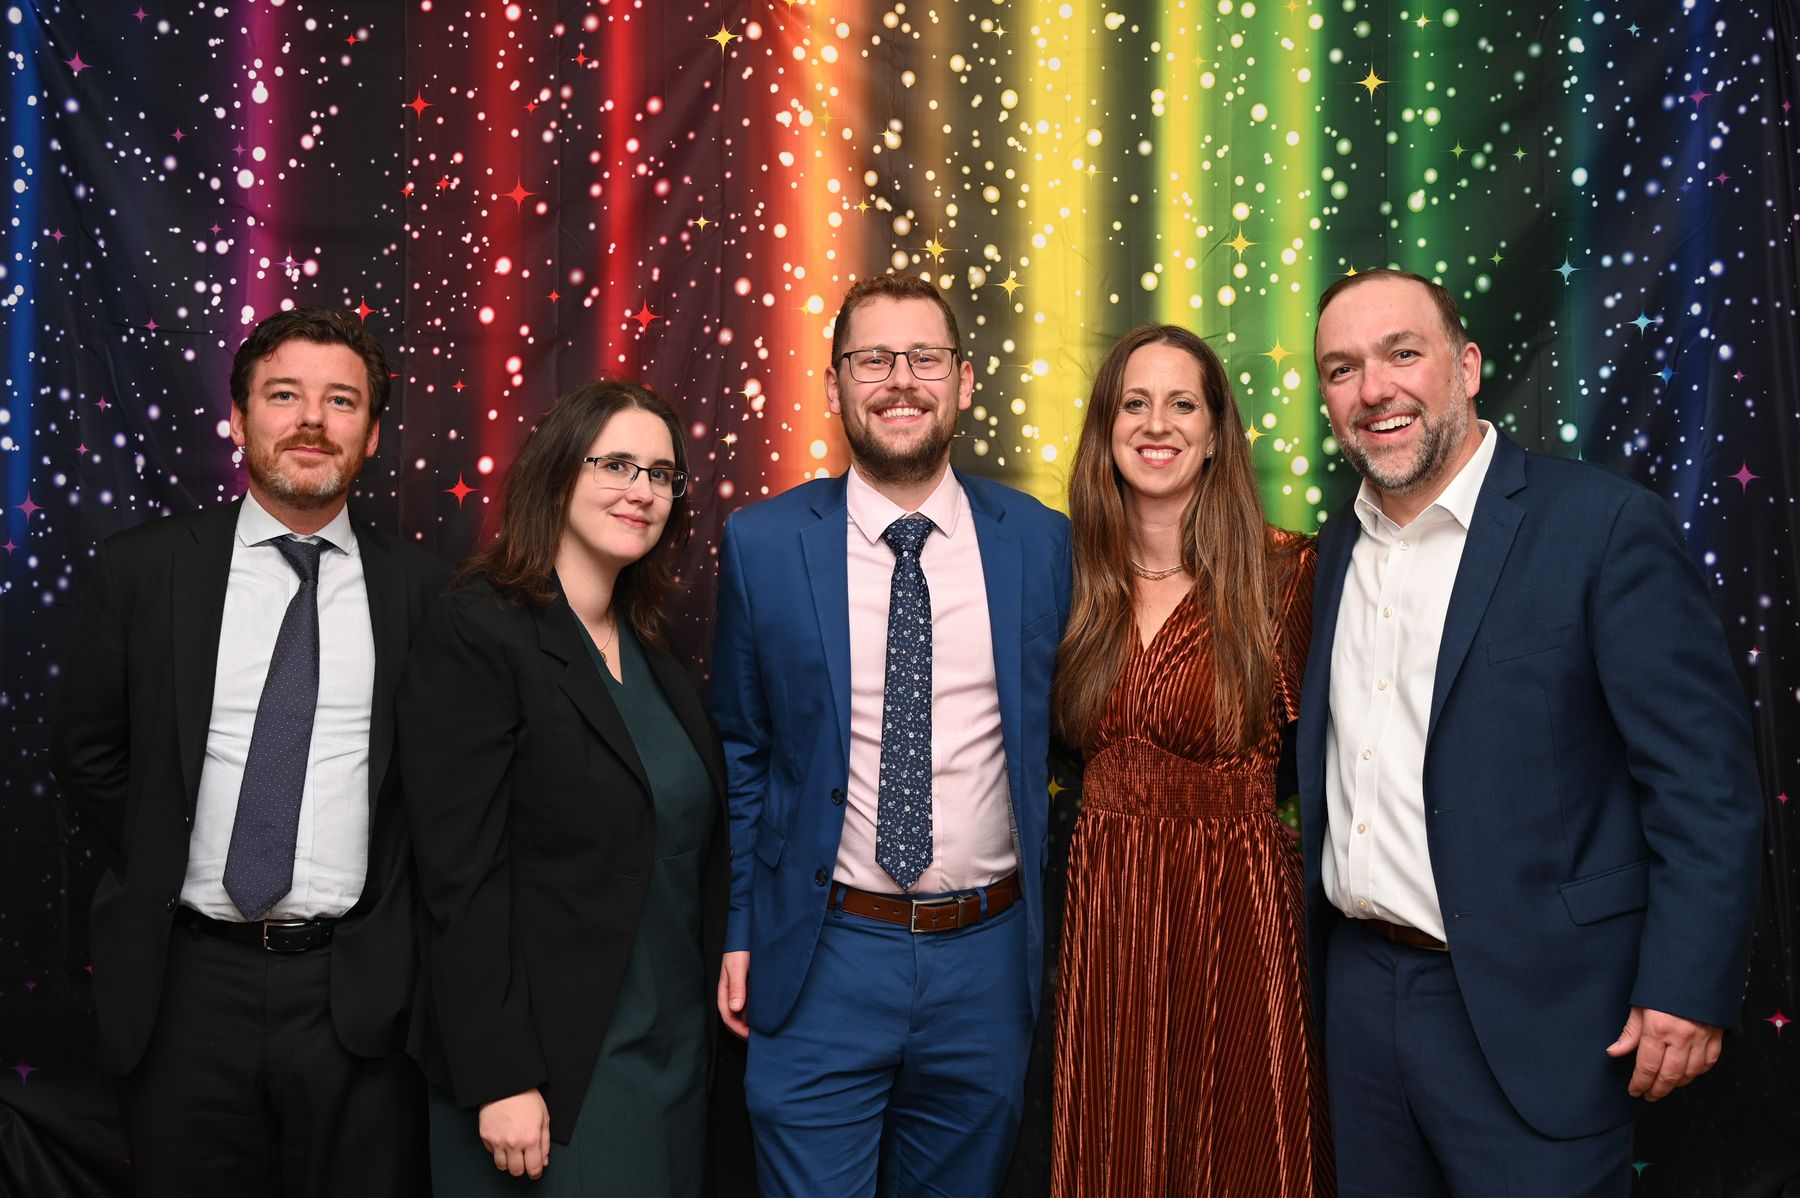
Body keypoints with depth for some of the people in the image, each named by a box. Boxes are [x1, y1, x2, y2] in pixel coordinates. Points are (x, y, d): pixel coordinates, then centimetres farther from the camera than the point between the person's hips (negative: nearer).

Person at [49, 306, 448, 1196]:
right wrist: (156, 876, 5)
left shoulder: (421, 588, -2)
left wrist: (397, 922, 0)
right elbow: (85, 752, 8)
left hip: (361, 993, 0)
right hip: (189, 982, 1)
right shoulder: (143, 569, -1)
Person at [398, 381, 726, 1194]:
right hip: (555, 1063, -7)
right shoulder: (476, 636, -14)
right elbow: (461, 876, -17)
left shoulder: (650, 649, 8)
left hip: (677, 1047, 7)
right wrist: (499, 1081, -18)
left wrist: (705, 1012, 8)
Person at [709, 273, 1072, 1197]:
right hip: (820, 960, -1)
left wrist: (1051, 931, 7)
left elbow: (1059, 736, 8)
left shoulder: (1041, 541, -1)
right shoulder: (762, 545, -4)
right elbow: (740, 750, 5)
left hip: (989, 956, 2)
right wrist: (739, 932, 3)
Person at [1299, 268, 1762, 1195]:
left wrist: (1688, 989, -16)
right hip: (1358, 986, 6)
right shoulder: (1341, 546, 8)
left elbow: (1703, 777, -13)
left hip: (1528, 1013, -6)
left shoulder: (1604, 525, -12)